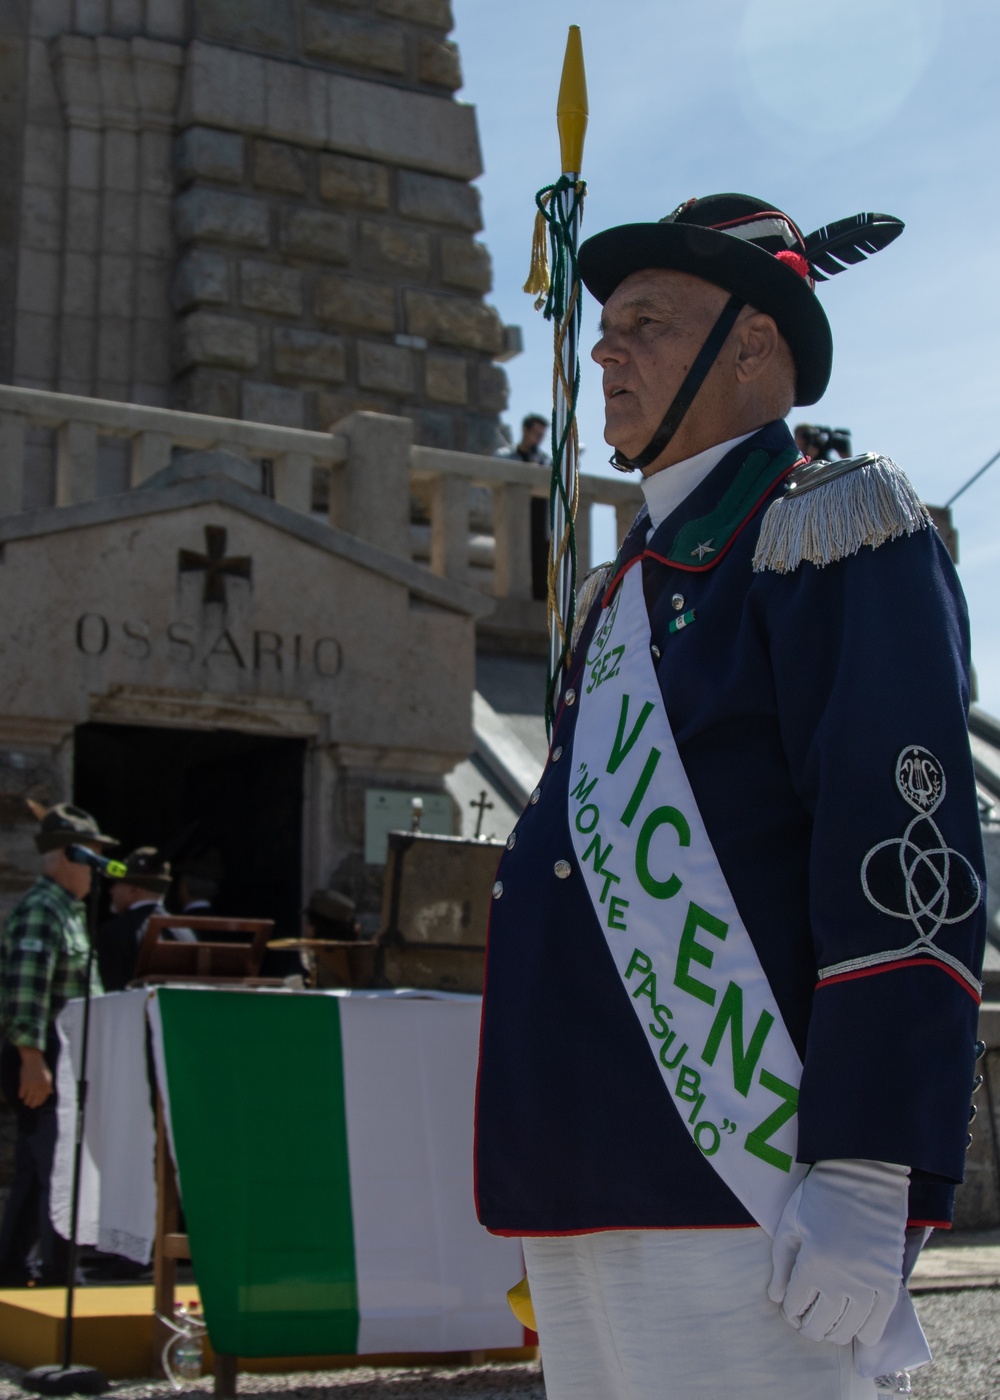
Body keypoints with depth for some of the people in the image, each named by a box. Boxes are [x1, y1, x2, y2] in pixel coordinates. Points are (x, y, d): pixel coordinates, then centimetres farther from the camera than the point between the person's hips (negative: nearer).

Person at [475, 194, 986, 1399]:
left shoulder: (835, 538, -5)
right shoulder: (631, 585, 21)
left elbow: (910, 855, -15)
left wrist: (870, 1184, -22)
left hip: (737, 1198, -8)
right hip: (588, 1192, 9)